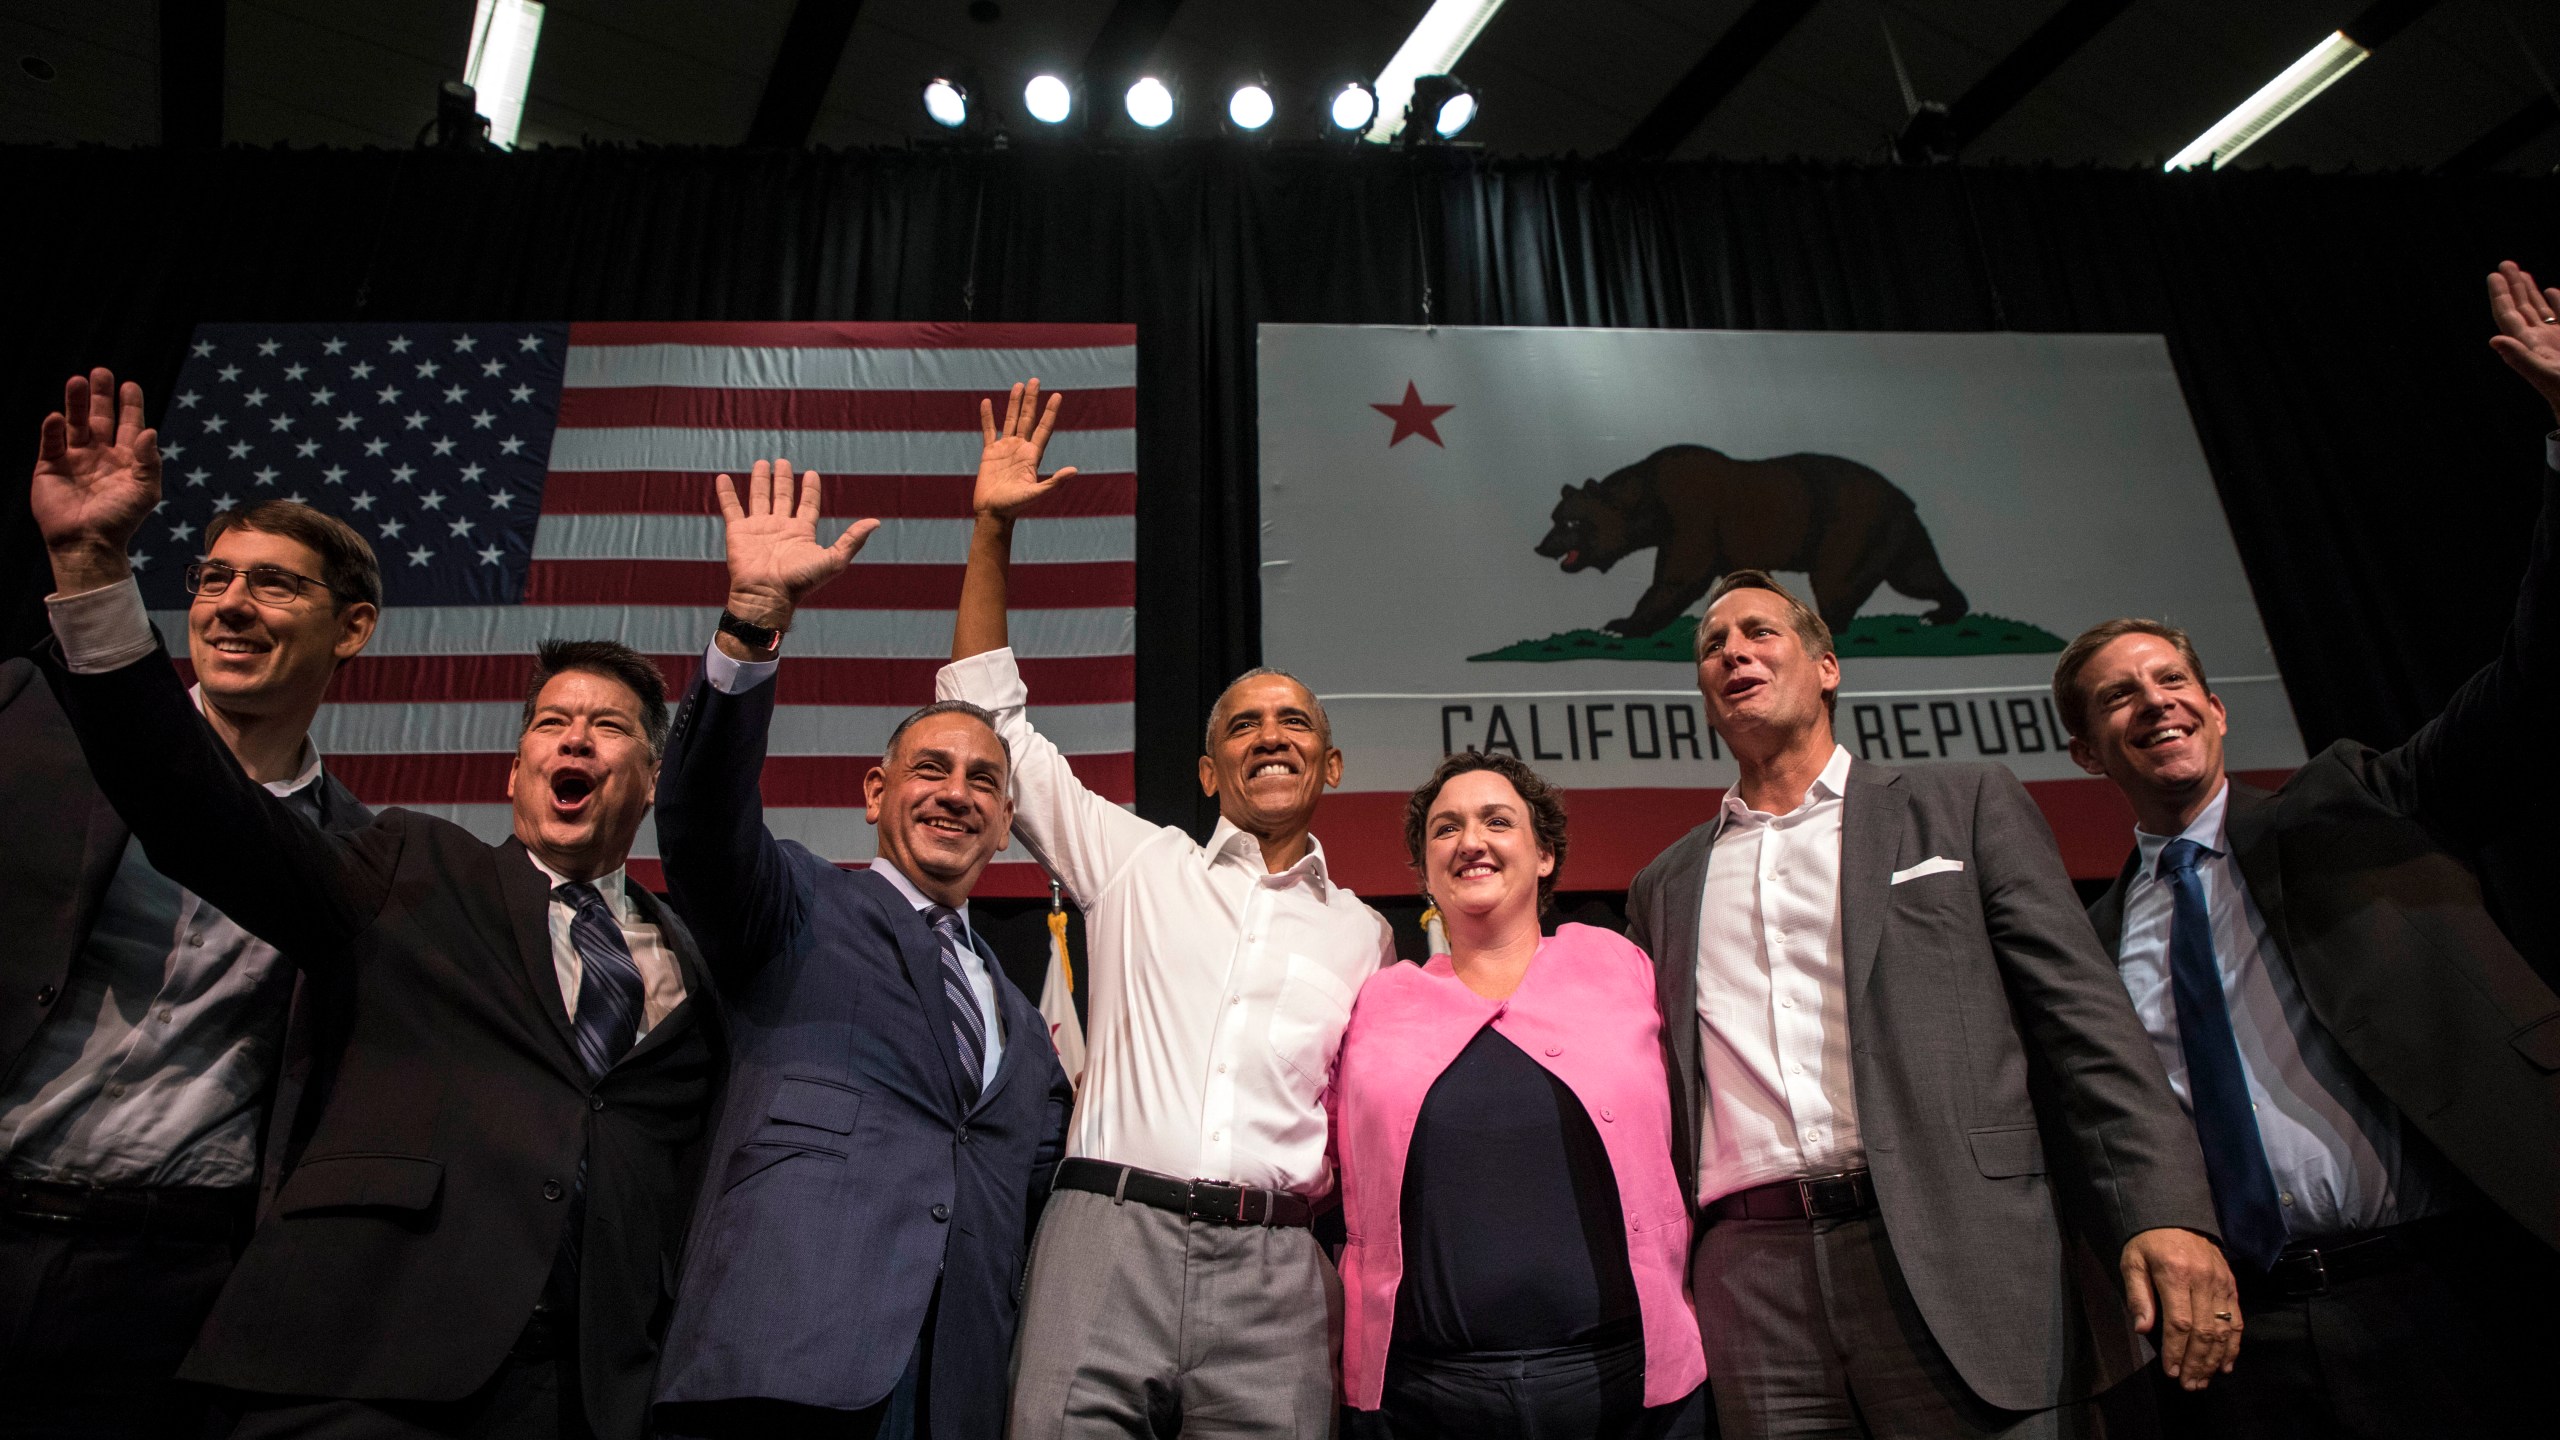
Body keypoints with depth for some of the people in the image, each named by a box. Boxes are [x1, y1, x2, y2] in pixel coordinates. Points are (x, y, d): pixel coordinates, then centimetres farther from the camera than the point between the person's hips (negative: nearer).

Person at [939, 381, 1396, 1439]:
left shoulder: (1362, 934, 16)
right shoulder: (1137, 863, 12)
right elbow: (990, 718, 11)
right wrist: (993, 529, 7)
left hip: (1273, 1270, 1)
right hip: (1108, 1234, -1)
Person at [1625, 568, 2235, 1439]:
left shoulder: (1965, 805, 9)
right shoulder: (1665, 887, 17)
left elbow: (2084, 1021, 2)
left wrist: (2167, 1211, -10)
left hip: (1966, 1262, -2)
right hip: (1757, 1285, 3)